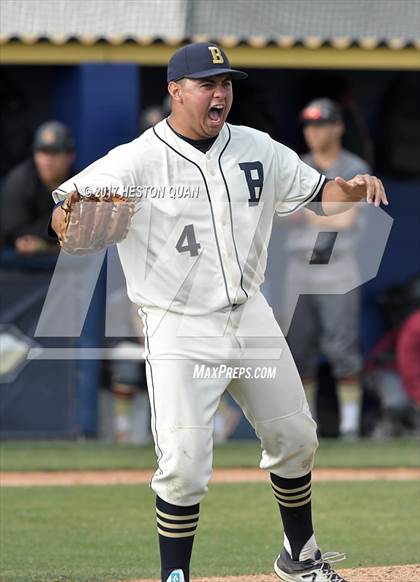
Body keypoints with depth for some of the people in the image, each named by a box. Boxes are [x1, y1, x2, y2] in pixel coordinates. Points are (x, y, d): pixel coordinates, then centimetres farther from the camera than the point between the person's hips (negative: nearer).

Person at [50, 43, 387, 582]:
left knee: (295, 439, 16)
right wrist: (72, 221, -42)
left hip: (250, 317, 6)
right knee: (184, 464, -15)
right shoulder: (135, 162, -14)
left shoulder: (257, 150, 3)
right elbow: (63, 218, -18)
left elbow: (313, 191, 13)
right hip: (179, 331, -6)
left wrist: (349, 190, -9)